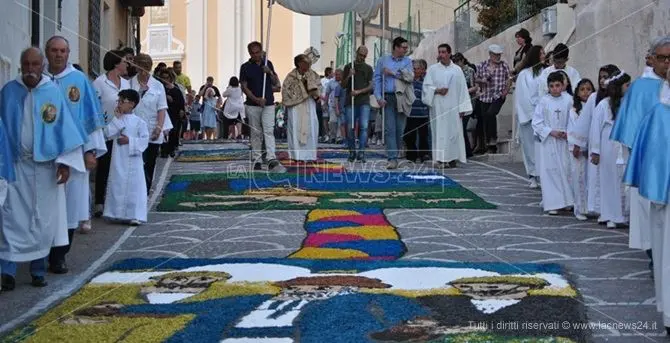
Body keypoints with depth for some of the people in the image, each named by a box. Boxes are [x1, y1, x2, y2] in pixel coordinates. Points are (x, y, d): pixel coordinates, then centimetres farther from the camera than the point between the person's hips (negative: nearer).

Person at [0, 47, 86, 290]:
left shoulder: (54, 92, -1)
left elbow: (65, 127, -1)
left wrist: (65, 161, -7)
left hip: (45, 166, 0)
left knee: (43, 219, 6)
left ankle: (39, 270, 18)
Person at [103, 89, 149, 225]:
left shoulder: (139, 122, -5)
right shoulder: (117, 120, 7)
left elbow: (144, 140, -9)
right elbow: (108, 133, -7)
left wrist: (130, 141, -19)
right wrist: (117, 118, -10)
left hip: (133, 161, -4)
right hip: (118, 160, 4)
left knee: (134, 187, -1)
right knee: (117, 186, 7)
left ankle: (134, 215, 2)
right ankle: (118, 214, 16)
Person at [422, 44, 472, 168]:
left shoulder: (457, 70, 8)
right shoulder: (432, 69, 7)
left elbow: (462, 89, 5)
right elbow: (426, 86, 3)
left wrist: (462, 108, -1)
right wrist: (437, 90, -17)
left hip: (453, 107, 1)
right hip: (438, 107, -1)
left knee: (453, 132, -1)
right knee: (439, 131, -3)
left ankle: (452, 158, 3)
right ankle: (441, 159, -2)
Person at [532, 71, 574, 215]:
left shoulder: (568, 100, -3)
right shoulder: (544, 101, -6)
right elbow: (536, 122, -4)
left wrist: (568, 133, -12)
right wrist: (551, 132, -12)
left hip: (564, 141, 1)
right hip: (548, 142, -1)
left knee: (565, 170, 7)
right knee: (550, 171, 0)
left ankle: (566, 201, 19)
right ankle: (552, 204, 6)